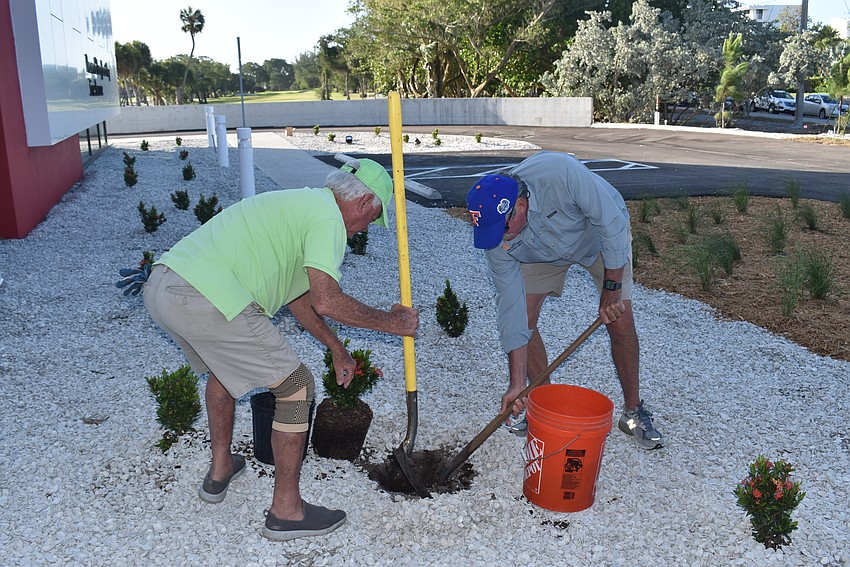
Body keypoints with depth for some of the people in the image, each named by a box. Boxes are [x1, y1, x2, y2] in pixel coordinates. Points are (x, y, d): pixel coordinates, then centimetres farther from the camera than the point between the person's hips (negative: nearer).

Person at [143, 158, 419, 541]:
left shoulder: (301, 202, 28)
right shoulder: (328, 216, -3)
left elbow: (300, 297, 34)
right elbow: (326, 300, -15)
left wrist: (337, 349, 38)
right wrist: (390, 322, -1)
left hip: (160, 286, 10)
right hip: (208, 302, -10)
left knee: (223, 364, 36)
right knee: (296, 387, 3)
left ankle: (220, 470, 48)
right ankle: (286, 511, 15)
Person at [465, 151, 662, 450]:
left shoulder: (561, 173, -44)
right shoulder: (496, 238, -29)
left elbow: (612, 221, -32)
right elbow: (511, 304, -26)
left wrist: (612, 288, -27)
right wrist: (517, 382, -26)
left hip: (603, 236, -2)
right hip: (543, 252, 3)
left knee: (620, 322, -10)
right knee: (521, 318, -10)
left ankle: (633, 412, 10)